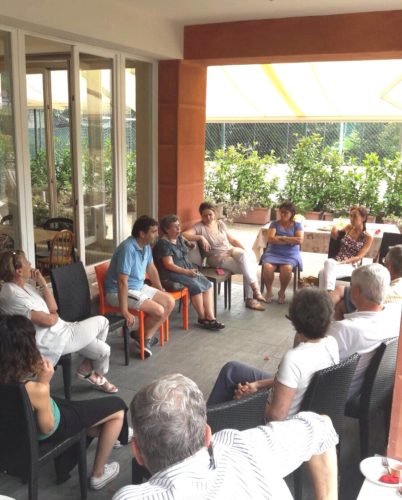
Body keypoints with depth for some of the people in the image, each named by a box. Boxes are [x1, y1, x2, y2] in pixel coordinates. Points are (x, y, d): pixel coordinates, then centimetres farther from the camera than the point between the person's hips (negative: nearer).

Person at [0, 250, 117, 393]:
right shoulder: (12, 296, -25)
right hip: (51, 341, -9)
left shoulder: (25, 286, 5)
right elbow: (49, 320, -23)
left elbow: (53, 309, 4)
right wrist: (55, 316, 1)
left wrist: (43, 283, -5)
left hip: (58, 331, 9)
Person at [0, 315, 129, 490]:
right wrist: (44, 382, -26)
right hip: (49, 430, -7)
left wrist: (37, 376, -16)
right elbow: (47, 428, -22)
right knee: (117, 408, 9)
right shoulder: (36, 390, -40)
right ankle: (98, 474, 24)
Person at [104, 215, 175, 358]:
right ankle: (145, 337, 8)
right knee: (159, 310, -21)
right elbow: (122, 282, -31)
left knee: (170, 302, -1)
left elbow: (151, 268, 18)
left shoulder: (146, 246, 1)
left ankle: (147, 337, 4)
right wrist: (125, 312, -31)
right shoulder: (128, 249, -28)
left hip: (139, 287, 10)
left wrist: (160, 290, 25)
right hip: (118, 292, -10)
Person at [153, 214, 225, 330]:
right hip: (172, 274, -9)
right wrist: (187, 272, -26)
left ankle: (210, 317, -17)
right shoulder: (163, 243, -14)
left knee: (207, 284, -11)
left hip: (187, 269, 9)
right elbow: (169, 265, -21)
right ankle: (202, 318, -13)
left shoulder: (179, 238, 11)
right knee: (195, 286, -28)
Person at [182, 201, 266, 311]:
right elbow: (184, 235, -23)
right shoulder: (199, 227, -7)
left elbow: (233, 240, 14)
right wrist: (201, 237, -30)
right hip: (217, 258, -5)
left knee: (244, 255, -29)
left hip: (231, 250, 5)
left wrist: (245, 250, 0)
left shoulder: (220, 224, 11)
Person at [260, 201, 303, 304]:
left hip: (290, 255, 0)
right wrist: (290, 241, -9)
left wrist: (281, 238, -8)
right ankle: (269, 291, -6)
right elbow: (270, 239, -8)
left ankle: (282, 292, -6)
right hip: (273, 253, 1)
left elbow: (299, 240, -8)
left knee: (287, 268, -34)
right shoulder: (274, 223, 8)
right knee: (267, 267, -32)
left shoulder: (297, 225, 8)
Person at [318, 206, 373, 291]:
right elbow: (334, 236, 31)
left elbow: (359, 257, -9)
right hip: (337, 261, 4)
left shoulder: (368, 237, 0)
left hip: (351, 266, -4)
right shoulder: (349, 228, 13)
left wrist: (343, 262, -22)